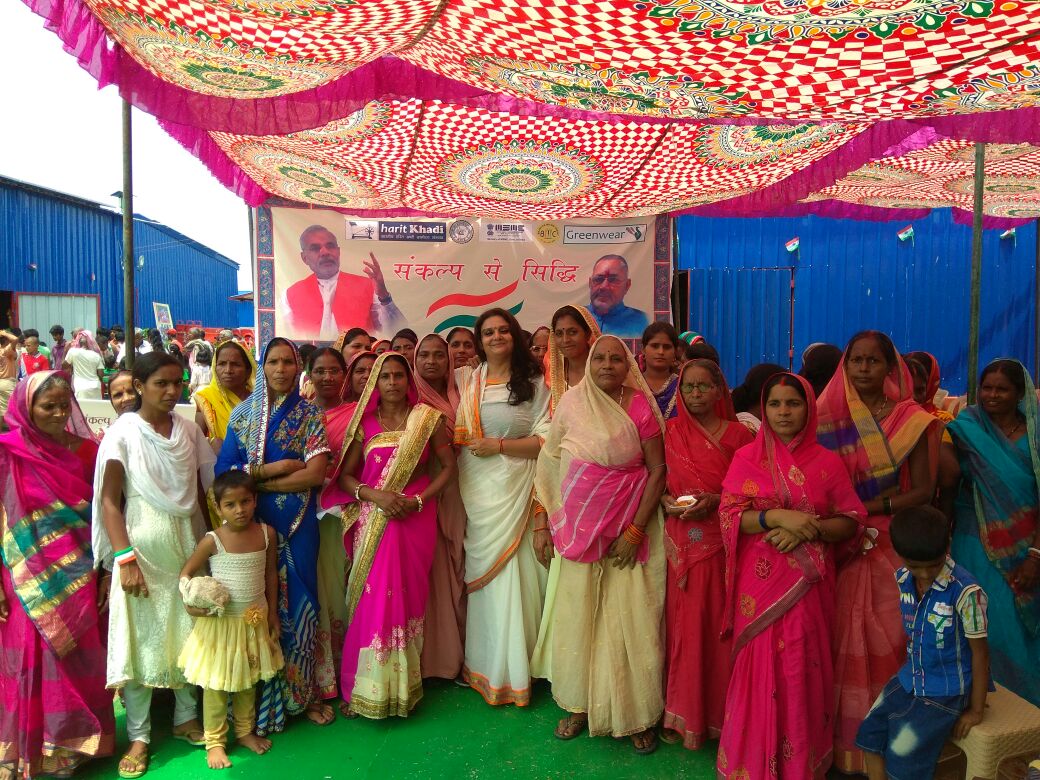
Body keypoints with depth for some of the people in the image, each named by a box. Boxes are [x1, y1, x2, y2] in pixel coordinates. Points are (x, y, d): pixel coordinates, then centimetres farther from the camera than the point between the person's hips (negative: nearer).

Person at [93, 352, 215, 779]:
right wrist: (124, 558, -16)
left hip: (189, 541, 3)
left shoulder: (189, 429, 3)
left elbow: (203, 489, 7)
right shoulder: (122, 432, -7)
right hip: (143, 544, -3)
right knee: (141, 637, 3)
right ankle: (139, 736, 18)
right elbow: (109, 501, -8)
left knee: (190, 632, 11)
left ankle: (187, 718, 28)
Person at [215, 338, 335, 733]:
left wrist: (257, 480, -11)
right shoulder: (243, 413, 3)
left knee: (298, 601, 8)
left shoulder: (309, 414, -1)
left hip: (298, 524, -1)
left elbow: (315, 474, -11)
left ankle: (306, 690, 24)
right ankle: (259, 696, 23)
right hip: (252, 523, 1)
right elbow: (224, 469, -3)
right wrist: (271, 469, -13)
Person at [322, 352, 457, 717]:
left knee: (405, 597, 4)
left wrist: (418, 500, -10)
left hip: (415, 520, -1)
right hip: (373, 523, 1)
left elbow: (449, 466, 3)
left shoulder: (429, 419, 2)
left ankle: (402, 687, 19)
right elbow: (344, 476, 4)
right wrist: (375, 496, -13)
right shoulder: (365, 422, 5)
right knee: (371, 601, 1)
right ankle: (368, 688, 15)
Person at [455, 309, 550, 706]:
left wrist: (498, 445, -11)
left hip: (516, 489, -2)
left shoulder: (533, 383, 2)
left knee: (512, 571, -1)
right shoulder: (465, 379, 10)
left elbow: (546, 440, -4)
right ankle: (486, 666, 22)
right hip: (477, 490, 3)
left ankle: (514, 669, 15)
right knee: (485, 570, 6)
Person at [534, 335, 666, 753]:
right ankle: (579, 703, 27)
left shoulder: (640, 406, -5)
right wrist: (543, 523, 2)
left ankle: (637, 713, 20)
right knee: (578, 614, 8)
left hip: (629, 525, -2)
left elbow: (658, 469, -6)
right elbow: (550, 467, 4)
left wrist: (635, 531, -11)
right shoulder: (572, 402, 0)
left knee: (631, 617, 1)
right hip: (579, 525, 2)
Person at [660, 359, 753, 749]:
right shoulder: (672, 432, 7)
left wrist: (714, 500, -14)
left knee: (718, 623, 3)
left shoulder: (738, 434, 2)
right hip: (682, 542, 1)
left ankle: (718, 711, 21)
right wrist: (667, 502, -9)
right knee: (685, 624, 4)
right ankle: (684, 714, 19)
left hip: (723, 539, -1)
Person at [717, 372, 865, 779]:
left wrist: (808, 529, -14)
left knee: (803, 669, 5)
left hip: (807, 584, 1)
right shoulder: (747, 457, 2)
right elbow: (728, 516, -5)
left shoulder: (826, 461, 3)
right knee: (760, 667, 4)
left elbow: (851, 521, 3)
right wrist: (777, 517, -19)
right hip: (760, 582, 0)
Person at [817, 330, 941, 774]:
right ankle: (843, 736, 18)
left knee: (887, 641, 4)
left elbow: (923, 491, -4)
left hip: (892, 546, -1)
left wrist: (868, 507, -15)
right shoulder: (829, 417, 3)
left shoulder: (912, 420, -1)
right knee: (842, 642, 4)